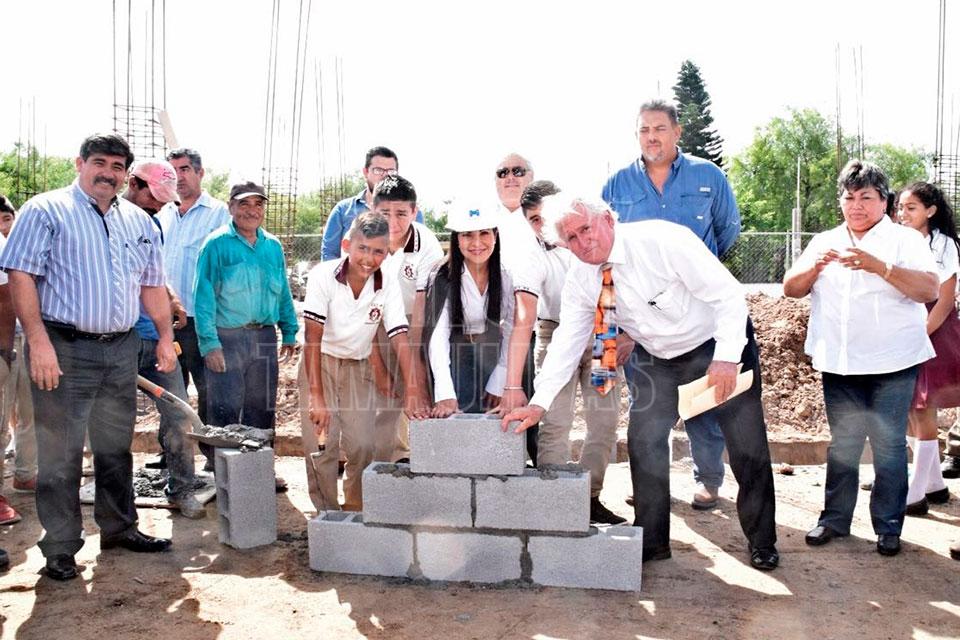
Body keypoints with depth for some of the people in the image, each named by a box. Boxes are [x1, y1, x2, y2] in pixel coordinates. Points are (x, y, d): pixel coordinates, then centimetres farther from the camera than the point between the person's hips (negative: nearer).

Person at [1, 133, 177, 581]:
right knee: (61, 453, 1)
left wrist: (166, 337, 10)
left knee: (116, 447, 16)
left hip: (122, 350, 5)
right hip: (65, 350, -5)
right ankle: (60, 548, 14)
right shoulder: (46, 211, -3)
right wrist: (38, 342, -19)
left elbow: (152, 286, 18)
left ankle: (119, 527, 30)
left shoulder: (139, 221, 14)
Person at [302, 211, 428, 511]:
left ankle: (354, 510, 18)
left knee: (363, 445, -4)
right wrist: (316, 396, -30)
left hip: (358, 367, 2)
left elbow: (400, 339, -18)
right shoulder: (323, 275, -21)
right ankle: (326, 513, 11)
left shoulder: (389, 287, -13)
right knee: (322, 444, -8)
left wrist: (412, 393, -28)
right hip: (319, 362, -2)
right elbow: (313, 336, -24)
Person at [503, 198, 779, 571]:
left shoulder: (662, 240, -28)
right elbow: (567, 341, -9)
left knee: (747, 442, 0)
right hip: (656, 359, 5)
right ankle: (652, 540, 14)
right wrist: (539, 402, -17)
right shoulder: (579, 278, -11)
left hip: (720, 346, -4)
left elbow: (728, 294, -27)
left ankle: (761, 541, 19)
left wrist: (726, 357, -37)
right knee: (644, 441, -1)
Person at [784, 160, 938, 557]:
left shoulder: (906, 240, 1)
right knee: (842, 445, 11)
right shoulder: (824, 243, 12)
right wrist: (816, 266, -13)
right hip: (840, 363, 3)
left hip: (892, 364, -3)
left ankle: (888, 526, 15)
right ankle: (835, 518, 22)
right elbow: (791, 289, 6)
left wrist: (880, 267, -25)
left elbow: (930, 290, -13)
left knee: (889, 446, 2)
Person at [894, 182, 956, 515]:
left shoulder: (943, 245, -5)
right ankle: (935, 485, 24)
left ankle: (916, 494, 4)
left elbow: (945, 300, -10)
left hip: (930, 334, -6)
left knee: (922, 413, -3)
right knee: (907, 413, 10)